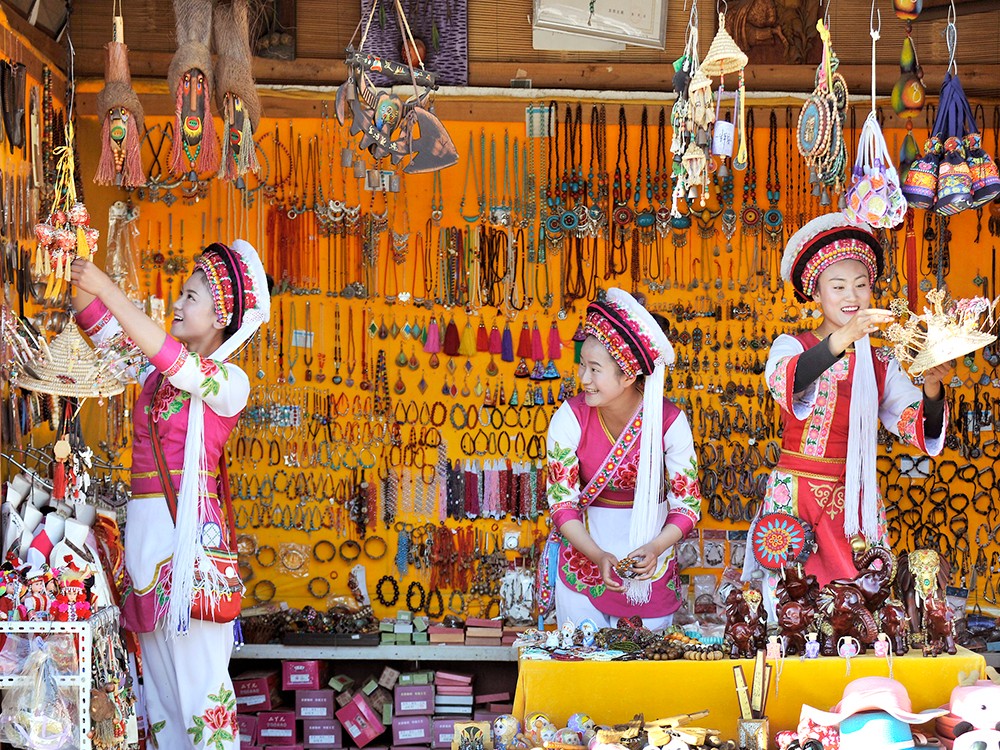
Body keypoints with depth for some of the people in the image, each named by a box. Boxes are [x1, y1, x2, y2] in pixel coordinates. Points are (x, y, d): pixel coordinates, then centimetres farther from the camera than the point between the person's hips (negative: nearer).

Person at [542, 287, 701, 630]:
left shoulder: (669, 421, -15)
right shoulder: (570, 418, -15)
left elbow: (687, 504, -8)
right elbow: (562, 502, -11)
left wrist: (654, 549, -26)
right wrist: (598, 556, -26)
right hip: (583, 557, 0)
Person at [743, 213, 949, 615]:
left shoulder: (881, 366, 11)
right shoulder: (792, 345, 0)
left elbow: (919, 431, -1)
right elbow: (782, 382, -25)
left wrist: (932, 389, -21)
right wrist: (843, 338, -39)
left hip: (858, 502, 3)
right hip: (796, 494, -3)